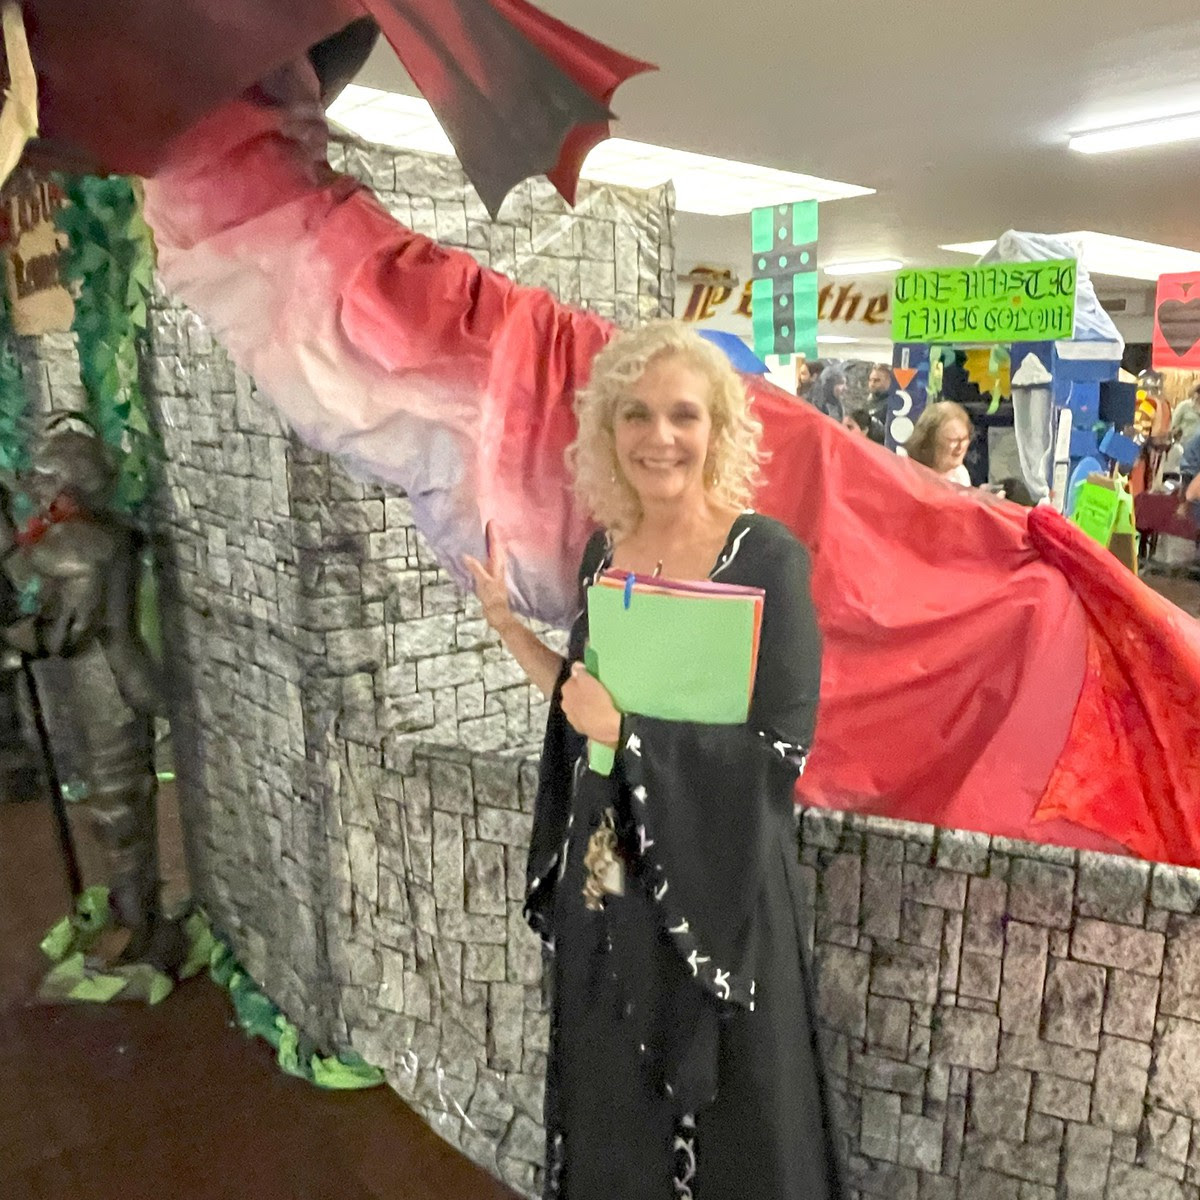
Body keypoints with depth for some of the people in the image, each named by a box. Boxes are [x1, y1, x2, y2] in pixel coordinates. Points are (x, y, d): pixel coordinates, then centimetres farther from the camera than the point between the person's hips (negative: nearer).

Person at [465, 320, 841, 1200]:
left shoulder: (766, 558, -15)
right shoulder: (605, 547, 2)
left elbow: (783, 749, -18)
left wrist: (628, 729, -22)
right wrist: (508, 624, 4)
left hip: (712, 890, -5)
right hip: (603, 881, 5)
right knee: (609, 1113, 23)